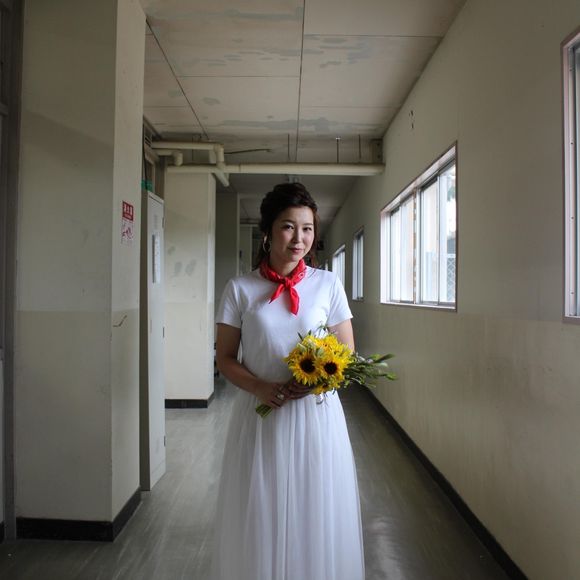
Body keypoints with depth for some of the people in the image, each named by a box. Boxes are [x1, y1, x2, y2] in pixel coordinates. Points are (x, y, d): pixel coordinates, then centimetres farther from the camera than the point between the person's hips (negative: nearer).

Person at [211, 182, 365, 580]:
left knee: (318, 519, 12)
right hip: (260, 417, 0)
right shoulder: (240, 289, 0)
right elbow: (225, 358, 3)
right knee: (260, 521, 12)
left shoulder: (327, 284, 1)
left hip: (316, 416, 1)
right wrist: (261, 389, -15)